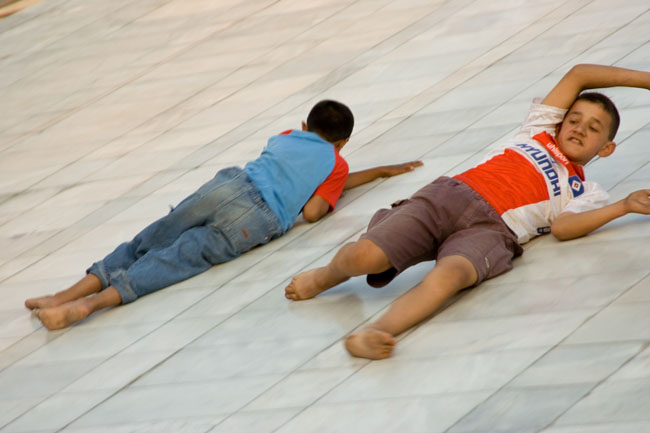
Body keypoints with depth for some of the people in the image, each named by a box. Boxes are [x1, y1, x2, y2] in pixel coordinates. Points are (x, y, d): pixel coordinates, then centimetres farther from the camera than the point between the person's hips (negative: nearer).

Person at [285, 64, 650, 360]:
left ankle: (375, 334, -58)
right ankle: (328, 276, 16)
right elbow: (578, 75, 27)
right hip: (450, 195, 3)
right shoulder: (540, 133, 30)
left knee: (449, 275, -39)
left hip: (490, 230, -3)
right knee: (364, 257, -19)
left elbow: (562, 227, -1)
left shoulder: (587, 194, 22)